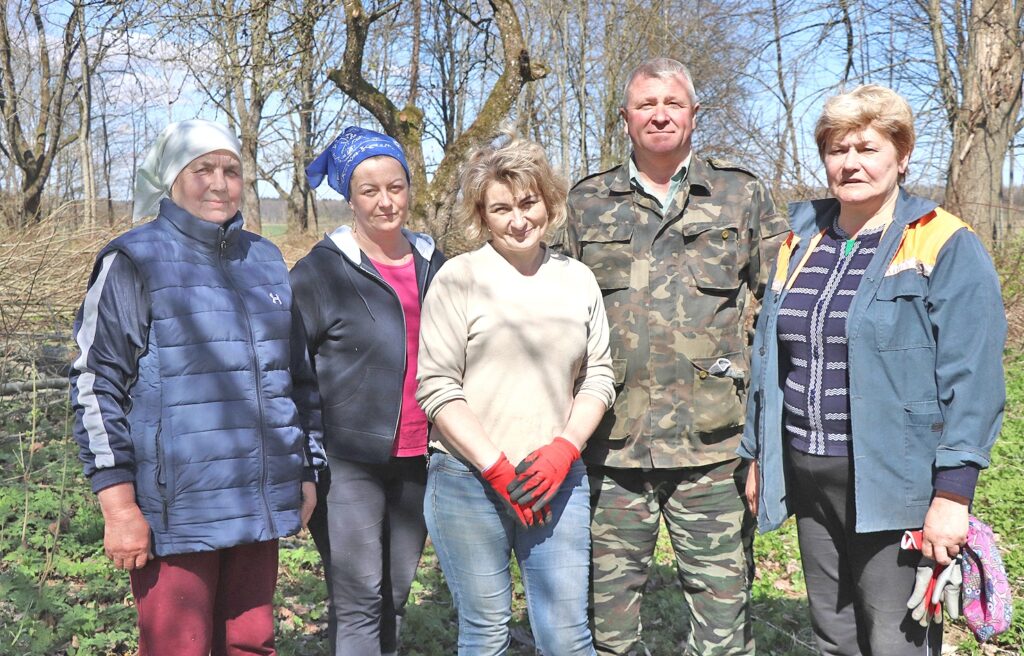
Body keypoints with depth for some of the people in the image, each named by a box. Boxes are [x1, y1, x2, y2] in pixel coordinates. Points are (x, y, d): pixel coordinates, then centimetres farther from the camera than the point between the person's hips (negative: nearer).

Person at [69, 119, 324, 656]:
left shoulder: (265, 260, 11)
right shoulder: (134, 261, -5)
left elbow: (299, 373, 17)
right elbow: (96, 386, -8)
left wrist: (306, 471, 15)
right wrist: (118, 505, -12)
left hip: (258, 505, 5)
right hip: (176, 511, -5)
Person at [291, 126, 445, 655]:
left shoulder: (431, 263, 9)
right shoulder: (322, 268, -5)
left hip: (417, 458, 5)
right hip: (349, 460, -5)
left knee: (395, 596, 15)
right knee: (358, 602, -2)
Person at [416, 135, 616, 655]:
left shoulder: (577, 280, 9)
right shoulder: (459, 277, -3)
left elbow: (598, 377, 11)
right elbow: (437, 388, -7)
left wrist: (564, 449, -5)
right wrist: (498, 469, -12)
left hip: (556, 479, 3)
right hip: (469, 478, -2)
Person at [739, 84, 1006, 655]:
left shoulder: (948, 249, -7)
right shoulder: (802, 243, 11)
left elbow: (973, 380, -13)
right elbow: (769, 357, 15)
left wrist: (952, 493, -18)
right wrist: (758, 456, 15)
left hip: (893, 485, -5)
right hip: (810, 479, 6)